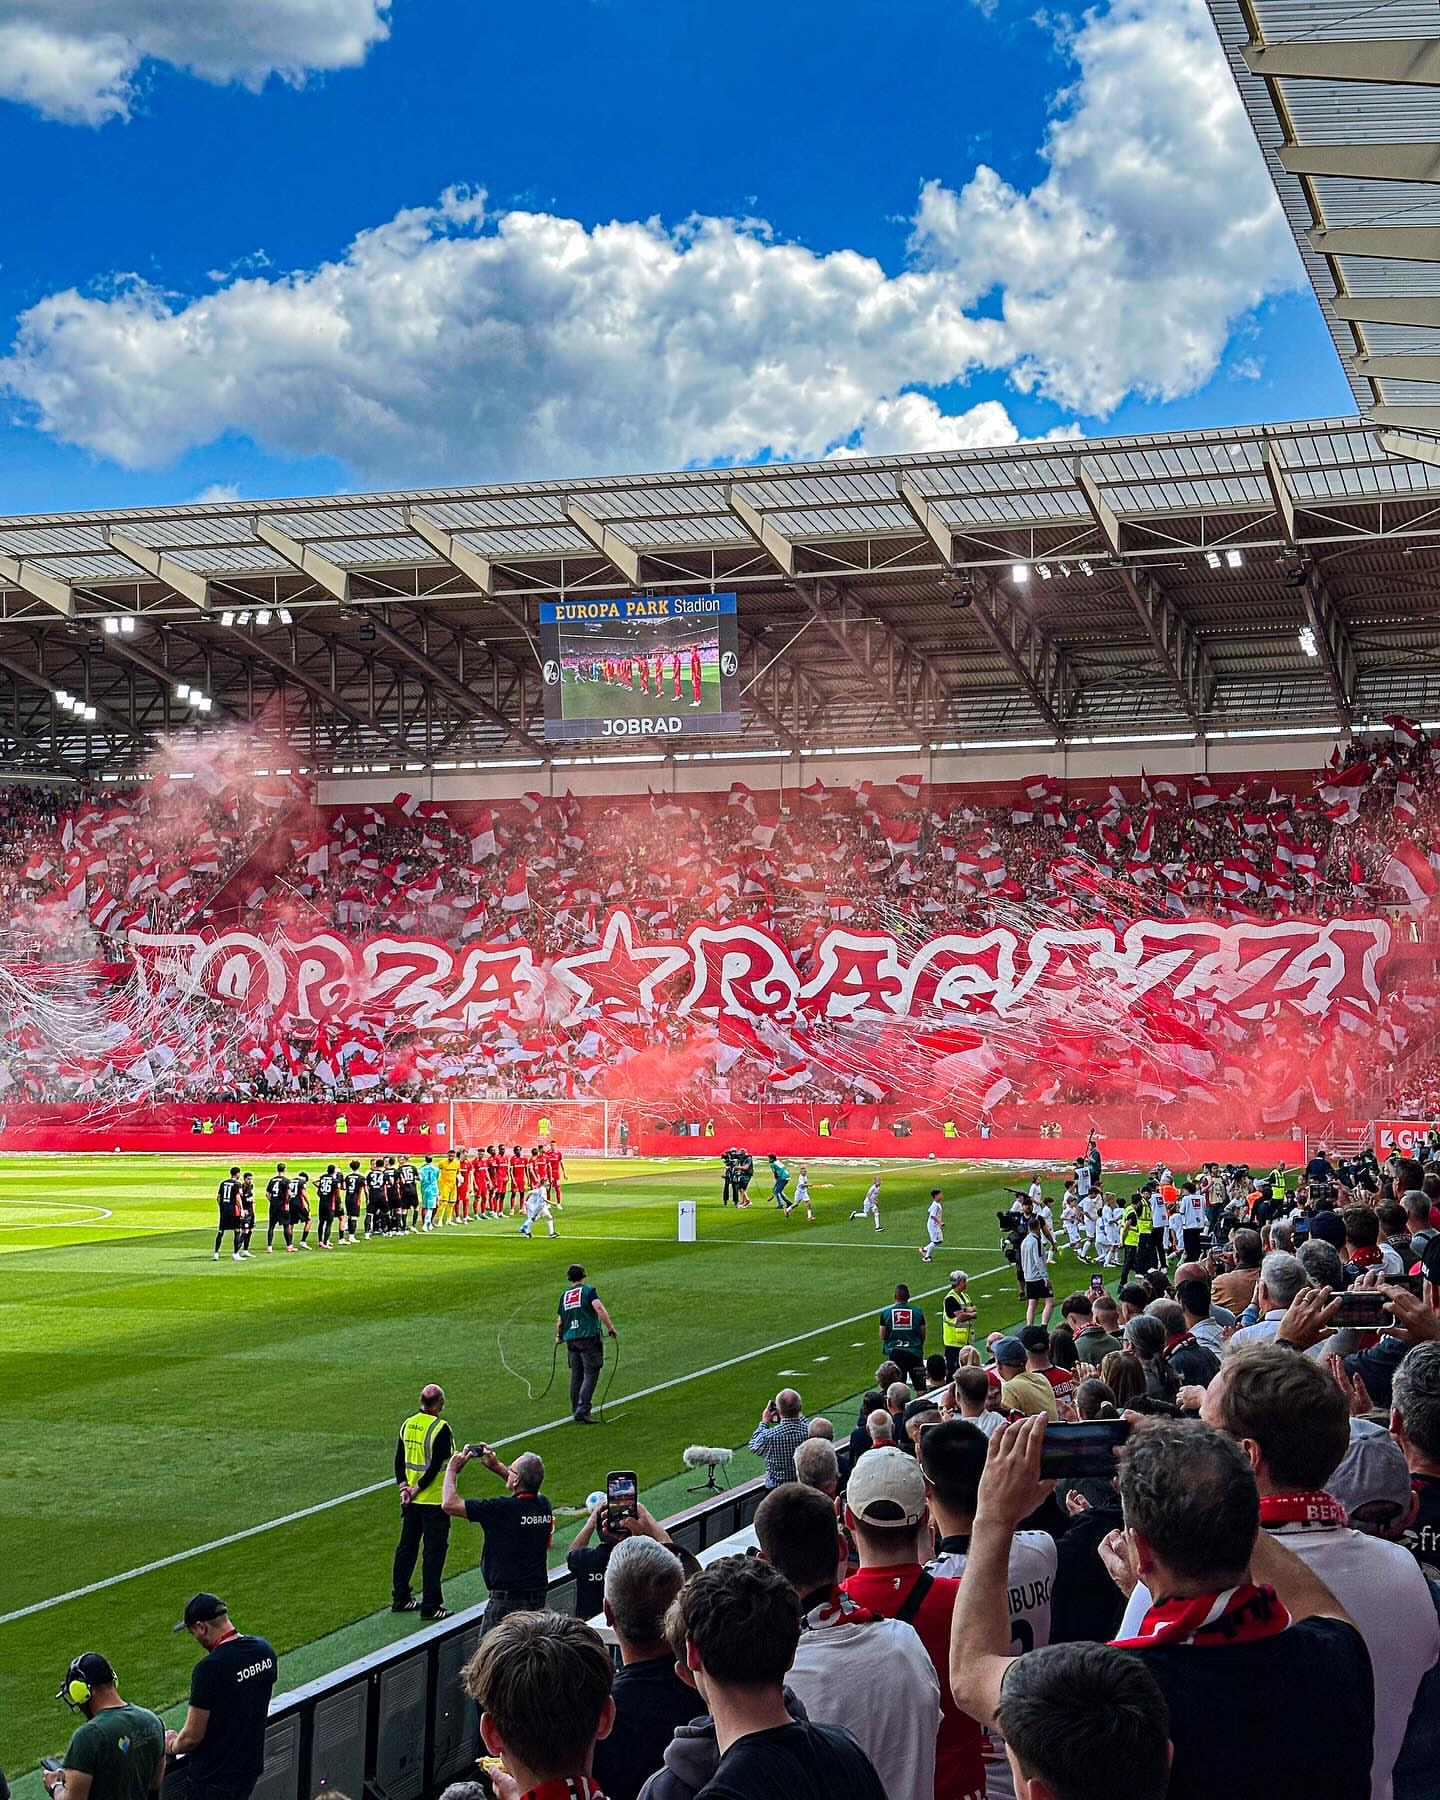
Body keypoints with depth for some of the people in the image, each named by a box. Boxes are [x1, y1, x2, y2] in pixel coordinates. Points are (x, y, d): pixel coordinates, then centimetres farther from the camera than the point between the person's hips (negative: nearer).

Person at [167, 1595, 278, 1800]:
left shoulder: (209, 1668, -26)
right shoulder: (263, 1650, -2)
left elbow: (192, 1736, -19)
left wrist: (172, 1746, 1)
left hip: (213, 1776, -7)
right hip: (250, 1765, 7)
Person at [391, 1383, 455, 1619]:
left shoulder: (408, 1424, 5)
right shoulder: (440, 1428, -16)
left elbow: (399, 1458, 5)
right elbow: (436, 1465, -19)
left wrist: (403, 1486, 1)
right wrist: (418, 1489, -11)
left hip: (411, 1500, 7)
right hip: (434, 1500, -7)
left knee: (407, 1547, 16)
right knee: (434, 1551, 0)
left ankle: (400, 1598, 24)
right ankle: (431, 1606, 3)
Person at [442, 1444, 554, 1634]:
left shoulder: (503, 1509, -20)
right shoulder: (544, 1506, -1)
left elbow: (450, 1504, -14)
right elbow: (528, 1490, 26)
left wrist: (452, 1469, 1)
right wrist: (496, 1466, 27)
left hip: (505, 1599, -7)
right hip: (538, 1598, 7)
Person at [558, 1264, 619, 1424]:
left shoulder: (564, 1295, 13)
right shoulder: (588, 1290, -3)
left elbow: (560, 1320, 20)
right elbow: (599, 1309, -17)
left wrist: (559, 1336, 37)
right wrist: (611, 1327, -14)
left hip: (571, 1340, 6)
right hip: (589, 1338, -6)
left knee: (576, 1376, 13)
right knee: (590, 1375, -6)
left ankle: (576, 1411, 17)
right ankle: (582, 1410, -16)